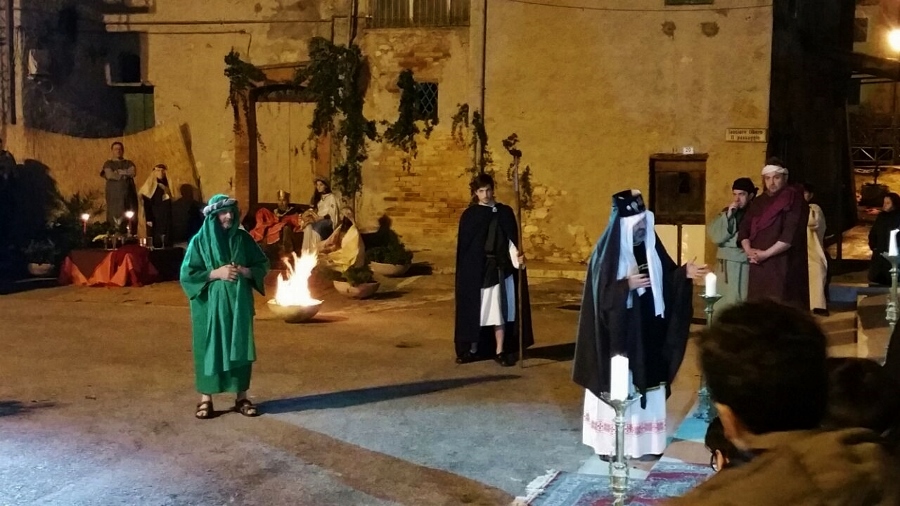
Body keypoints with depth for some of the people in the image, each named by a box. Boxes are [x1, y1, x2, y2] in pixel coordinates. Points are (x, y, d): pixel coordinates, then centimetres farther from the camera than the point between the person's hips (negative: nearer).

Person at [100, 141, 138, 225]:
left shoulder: (129, 163, 18)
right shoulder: (108, 164, 12)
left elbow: (133, 172, -4)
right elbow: (110, 175, -8)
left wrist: (116, 172, -1)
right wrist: (125, 174, -1)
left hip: (128, 195, 2)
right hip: (114, 195, -1)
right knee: (114, 220, -9)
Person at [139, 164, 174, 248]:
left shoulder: (165, 186, 18)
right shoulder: (150, 186, 0)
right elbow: (147, 204, -7)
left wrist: (170, 219, 9)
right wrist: (148, 219, -17)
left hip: (166, 219, 6)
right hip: (155, 219, -6)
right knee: (156, 242, -13)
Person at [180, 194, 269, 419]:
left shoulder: (243, 238, 3)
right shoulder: (200, 241, -5)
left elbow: (262, 264, 8)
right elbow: (187, 274, -7)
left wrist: (246, 272, -12)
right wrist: (215, 273, -17)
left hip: (239, 303, 3)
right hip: (210, 304, -3)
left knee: (240, 348, 6)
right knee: (209, 348, 2)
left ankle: (242, 397, 16)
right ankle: (206, 399, 13)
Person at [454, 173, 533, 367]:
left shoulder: (505, 213, 4)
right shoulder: (469, 215, 2)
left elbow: (512, 240, -2)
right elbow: (463, 246, 2)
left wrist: (517, 256, -21)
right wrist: (466, 271, -4)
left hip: (498, 269, 0)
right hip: (475, 269, 0)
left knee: (498, 309, 1)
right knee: (474, 309, 5)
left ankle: (500, 351, 6)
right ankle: (473, 349, 16)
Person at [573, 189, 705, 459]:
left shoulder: (650, 246, 4)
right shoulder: (607, 252, -14)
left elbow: (666, 279, 9)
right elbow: (600, 294, -15)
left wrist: (684, 272, -8)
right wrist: (627, 285, -25)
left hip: (648, 330, 6)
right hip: (619, 331, -6)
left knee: (647, 382, 12)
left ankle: (644, 440, 23)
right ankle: (610, 443, 12)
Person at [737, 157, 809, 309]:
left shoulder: (794, 201, -4)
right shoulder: (758, 202, 17)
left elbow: (791, 235, -14)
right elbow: (744, 228, 12)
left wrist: (765, 254, -14)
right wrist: (749, 251, -7)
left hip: (784, 268, -6)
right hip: (759, 267, 6)